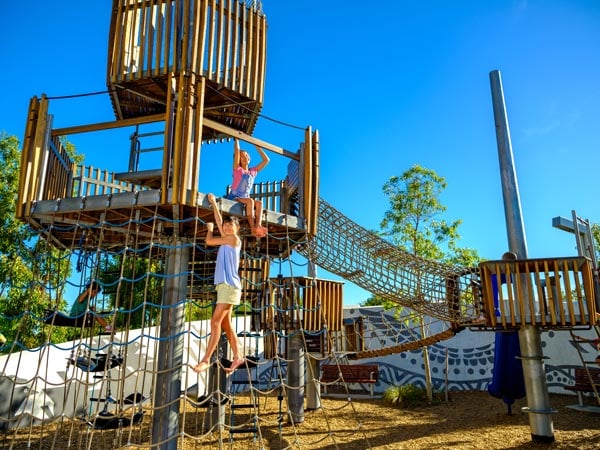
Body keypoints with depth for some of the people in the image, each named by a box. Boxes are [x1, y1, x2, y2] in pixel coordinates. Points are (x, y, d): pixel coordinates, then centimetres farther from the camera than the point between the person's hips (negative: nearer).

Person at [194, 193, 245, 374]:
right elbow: (219, 221, 24)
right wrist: (213, 202, 27)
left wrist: (209, 228, 14)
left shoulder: (235, 239, -5)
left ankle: (206, 359, -9)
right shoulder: (227, 240, 16)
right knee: (225, 324, 10)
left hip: (229, 285, -9)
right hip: (224, 285, 9)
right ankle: (237, 357, 15)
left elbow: (209, 241, -5)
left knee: (215, 322, -11)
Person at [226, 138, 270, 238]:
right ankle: (253, 228, -43)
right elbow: (237, 152, -13)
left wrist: (257, 147, 15)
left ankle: (258, 226, -42)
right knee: (250, 201, -33)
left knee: (259, 203, -25)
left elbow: (266, 160, 13)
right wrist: (237, 140, -4)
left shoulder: (253, 171, 12)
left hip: (245, 199, 5)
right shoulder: (238, 169, 0)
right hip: (234, 198, -5)